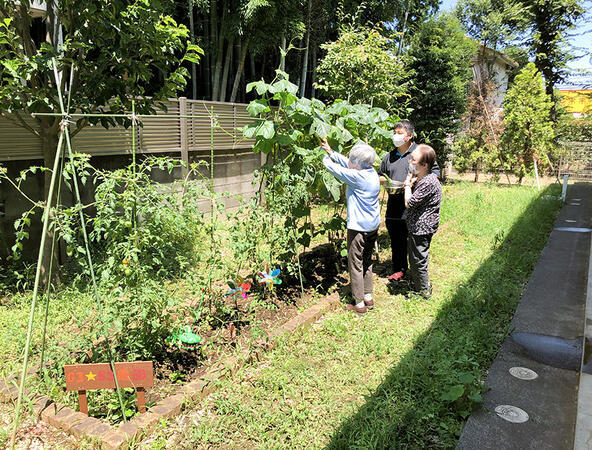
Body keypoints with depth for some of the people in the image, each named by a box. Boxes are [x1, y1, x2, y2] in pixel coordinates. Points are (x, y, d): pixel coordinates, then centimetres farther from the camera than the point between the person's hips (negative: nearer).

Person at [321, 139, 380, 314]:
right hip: (373, 226, 9)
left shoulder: (357, 177, -22)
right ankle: (368, 297, 30)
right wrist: (331, 151, 16)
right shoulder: (372, 172, 2)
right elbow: (345, 163, 13)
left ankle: (359, 304, 10)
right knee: (367, 262, 20)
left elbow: (336, 169, -12)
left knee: (355, 265, 3)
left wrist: (325, 157, 7)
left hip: (359, 228, -9)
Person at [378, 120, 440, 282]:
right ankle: (399, 270, 25)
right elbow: (379, 176, 27)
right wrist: (387, 181, 3)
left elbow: (435, 172, -1)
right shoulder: (390, 156, 16)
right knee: (397, 240, 12)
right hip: (394, 206, 5)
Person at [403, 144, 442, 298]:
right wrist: (410, 184, -1)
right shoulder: (420, 178, 5)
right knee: (414, 259, 23)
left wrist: (408, 183, -12)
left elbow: (409, 203, -24)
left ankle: (424, 292, 21)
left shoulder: (429, 182, -26)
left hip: (422, 228, -10)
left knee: (418, 261, 4)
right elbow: (412, 195, 16)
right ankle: (415, 286, 40)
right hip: (416, 226, 10)